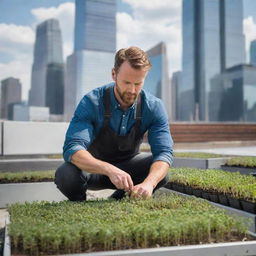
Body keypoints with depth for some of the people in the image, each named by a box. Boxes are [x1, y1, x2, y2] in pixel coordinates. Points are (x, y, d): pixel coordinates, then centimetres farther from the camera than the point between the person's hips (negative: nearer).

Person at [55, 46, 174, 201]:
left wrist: (148, 183, -45)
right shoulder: (91, 103, -26)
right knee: (66, 175, -34)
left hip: (127, 166, 3)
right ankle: (80, 203, 2)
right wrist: (109, 170, -53)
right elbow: (72, 149, -36)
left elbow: (164, 152, -24)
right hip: (93, 168, -2)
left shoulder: (154, 107, -18)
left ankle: (120, 198, 3)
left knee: (161, 174, -26)